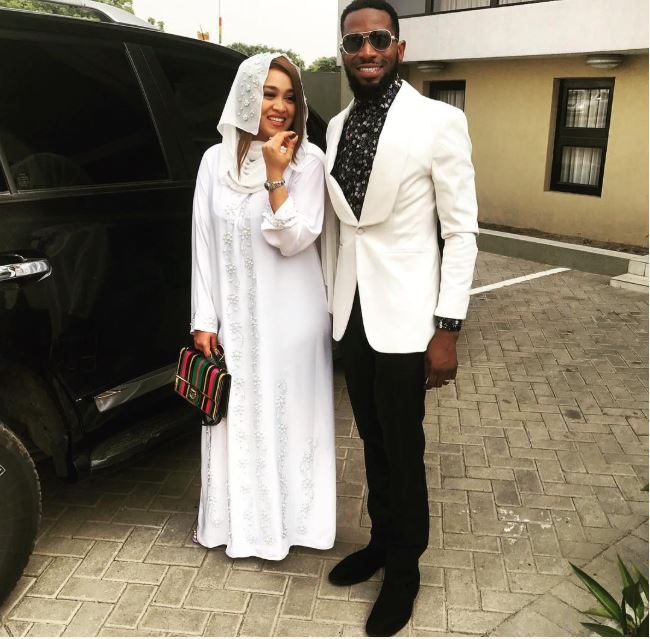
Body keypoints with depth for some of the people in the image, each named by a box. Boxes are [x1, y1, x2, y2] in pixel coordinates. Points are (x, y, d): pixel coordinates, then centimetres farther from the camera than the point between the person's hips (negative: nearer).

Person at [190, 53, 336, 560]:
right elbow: (204, 242, 2)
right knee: (241, 418, 14)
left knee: (287, 416, 10)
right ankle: (242, 518, 35)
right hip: (235, 317, 3)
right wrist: (205, 319, 0)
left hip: (290, 317, -2)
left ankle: (287, 517, 31)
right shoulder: (217, 160, 1)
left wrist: (276, 175, -21)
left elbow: (294, 239, -13)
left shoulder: (308, 160, -6)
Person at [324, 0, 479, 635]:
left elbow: (461, 230, -10)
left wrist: (448, 328, -13)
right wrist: (333, 301, 12)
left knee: (403, 448, 8)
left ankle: (404, 567, 30)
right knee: (372, 440, 19)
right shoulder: (337, 126, 7)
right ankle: (381, 540, 40)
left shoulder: (439, 121, -10)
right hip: (352, 312, 5)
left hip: (404, 314, -5)